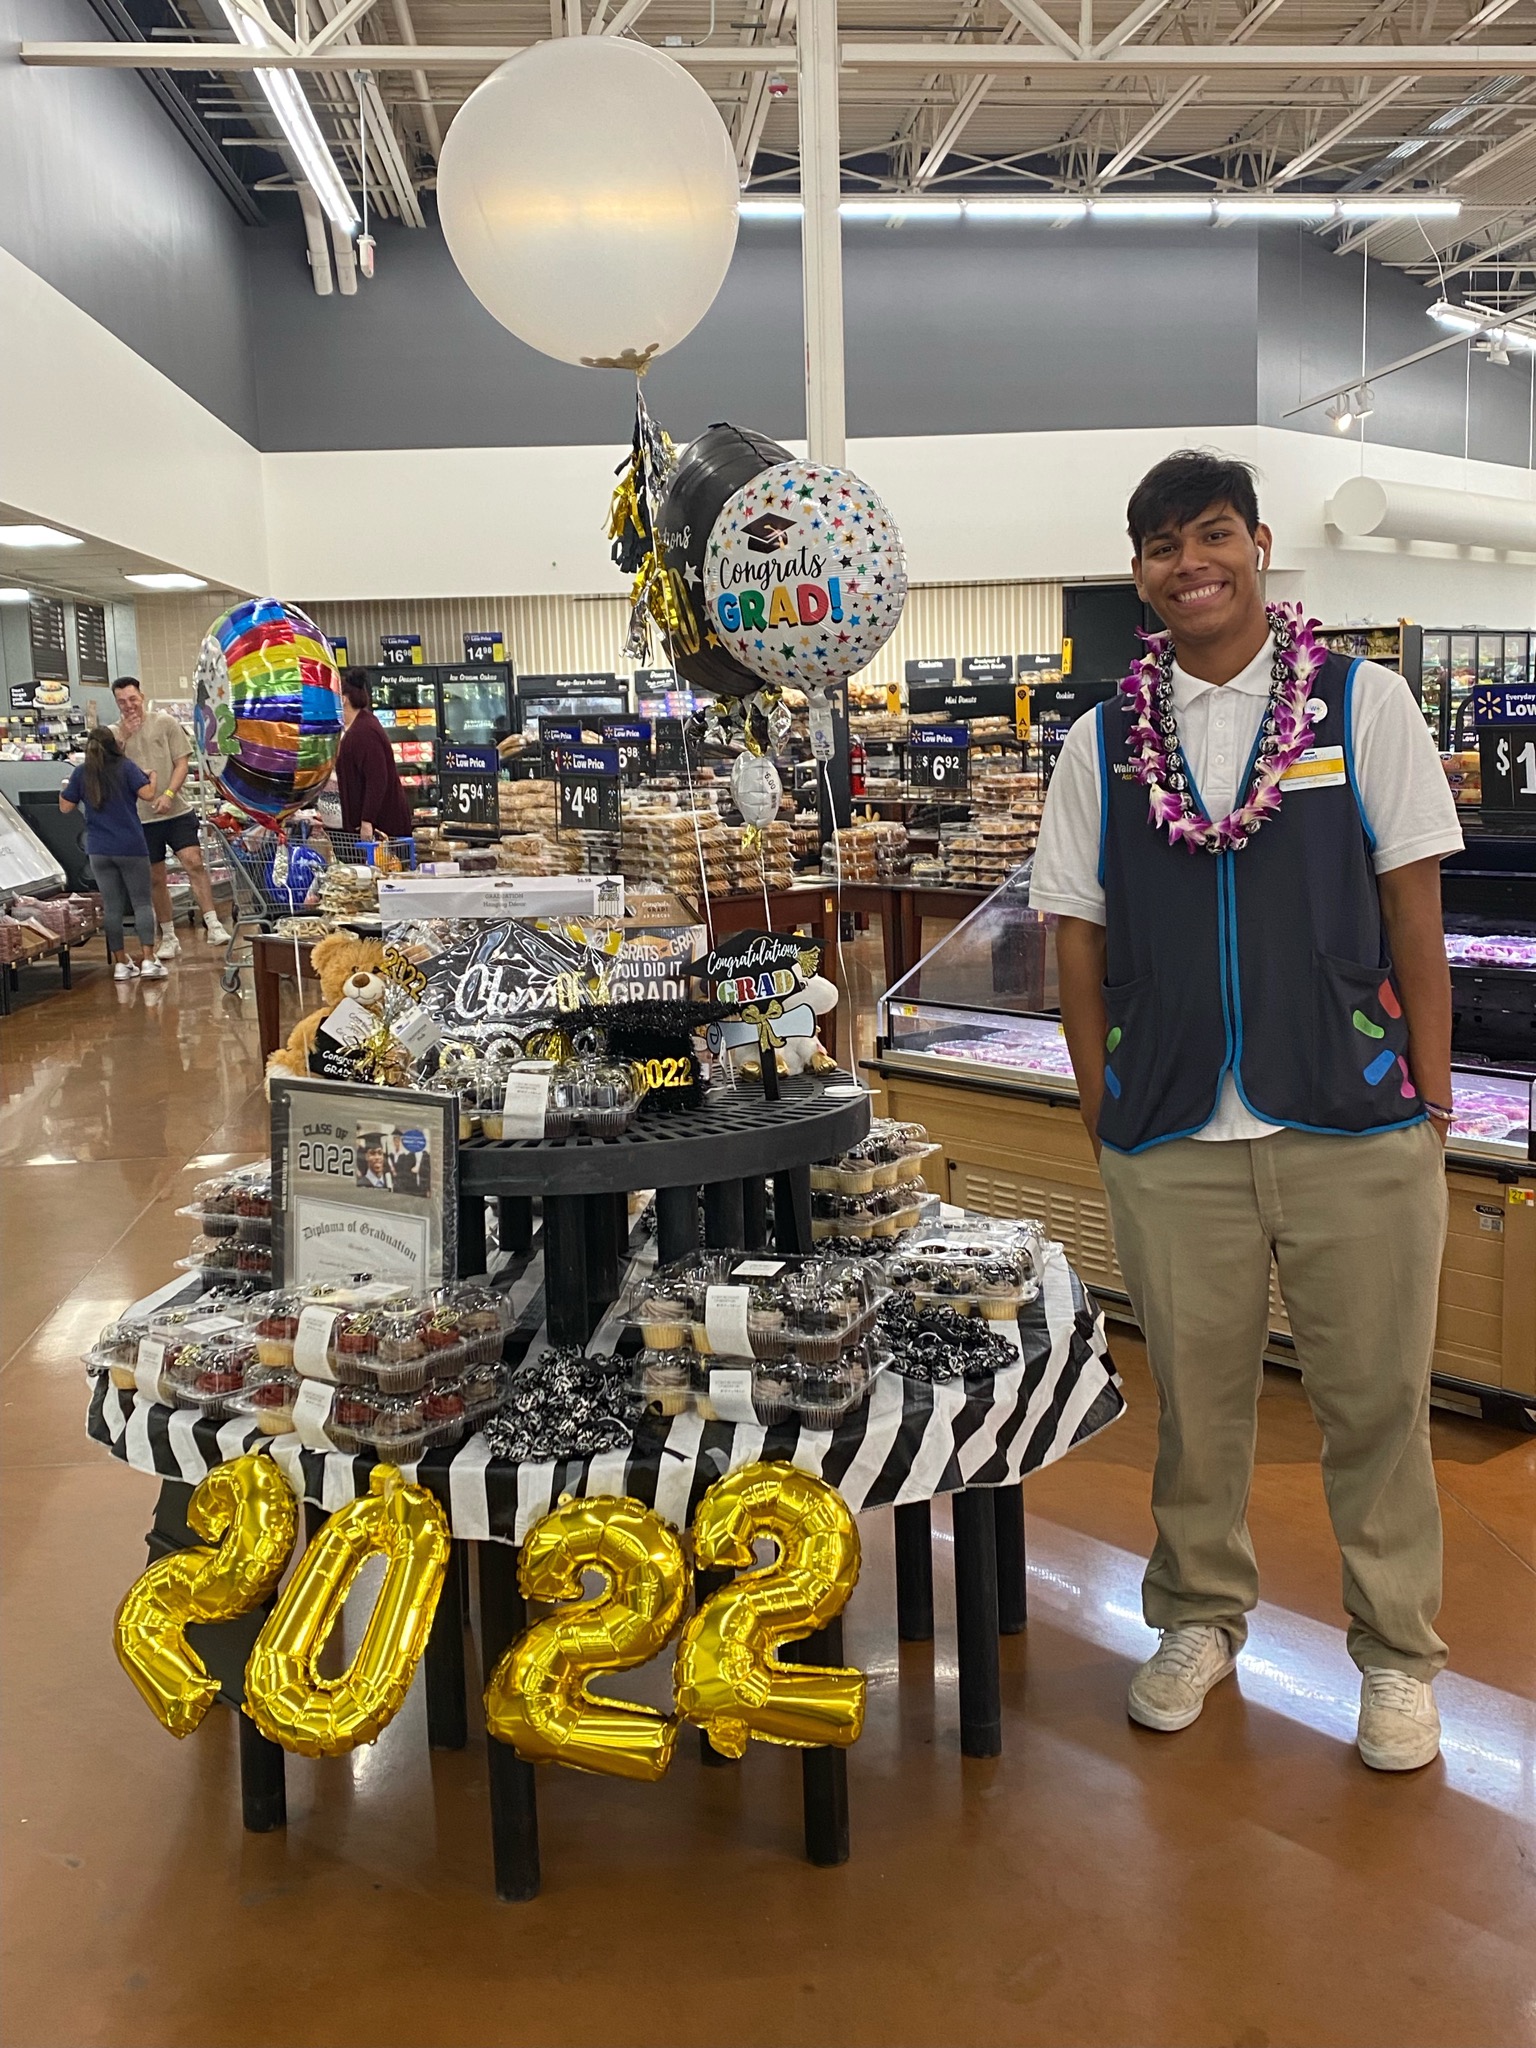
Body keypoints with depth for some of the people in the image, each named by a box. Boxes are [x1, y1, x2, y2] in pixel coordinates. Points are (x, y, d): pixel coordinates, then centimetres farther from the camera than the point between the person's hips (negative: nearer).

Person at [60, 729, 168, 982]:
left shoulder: (81, 773, 4)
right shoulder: (126, 767, -4)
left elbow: (65, 806, 7)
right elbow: (147, 792, -14)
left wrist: (65, 787, 26)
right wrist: (152, 776, 6)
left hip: (98, 850, 3)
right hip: (131, 847, -3)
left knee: (112, 907, 7)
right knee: (142, 902, 2)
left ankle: (121, 963, 9)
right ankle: (148, 960, -9)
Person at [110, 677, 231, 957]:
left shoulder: (166, 723, 3)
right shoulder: (114, 733, 7)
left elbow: (182, 763, -1)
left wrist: (168, 794, -14)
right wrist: (122, 736, -11)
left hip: (177, 811, -2)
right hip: (140, 816, 2)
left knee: (193, 862, -15)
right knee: (155, 879, 7)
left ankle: (213, 925, -14)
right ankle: (168, 937, 16)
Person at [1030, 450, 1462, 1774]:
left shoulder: (1364, 703, 2)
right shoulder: (1103, 743, 6)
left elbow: (1413, 910, 1)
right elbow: (1078, 933, 8)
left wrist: (1433, 1100, -2)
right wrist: (1102, 1112, 4)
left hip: (1356, 1126, -1)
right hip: (1171, 1139, 2)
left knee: (1376, 1400, 8)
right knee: (1195, 1392, 13)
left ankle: (1398, 1652, 28)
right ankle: (1201, 1616, 35)